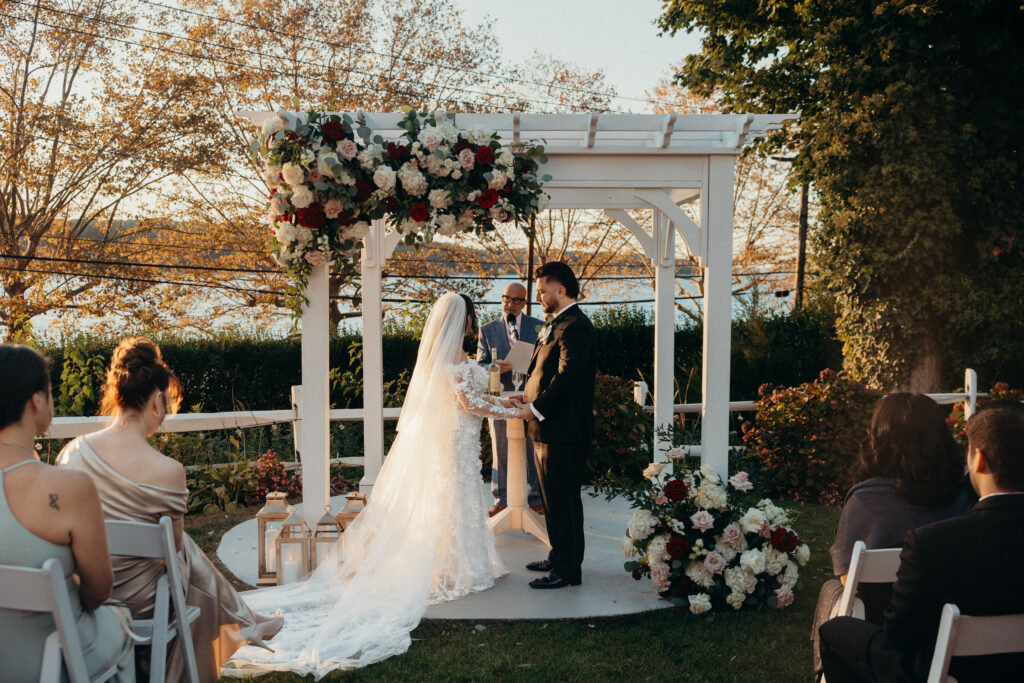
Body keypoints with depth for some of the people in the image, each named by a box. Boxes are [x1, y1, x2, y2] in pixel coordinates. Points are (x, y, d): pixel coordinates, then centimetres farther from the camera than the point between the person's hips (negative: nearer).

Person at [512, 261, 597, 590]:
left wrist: (536, 409, -17)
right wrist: (527, 398, 8)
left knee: (563, 501, -3)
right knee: (554, 499, 18)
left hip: (563, 430, -10)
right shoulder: (556, 324, 18)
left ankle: (568, 570, 4)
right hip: (548, 430, 10)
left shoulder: (575, 326, -16)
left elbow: (567, 377, -23)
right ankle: (559, 558, 29)